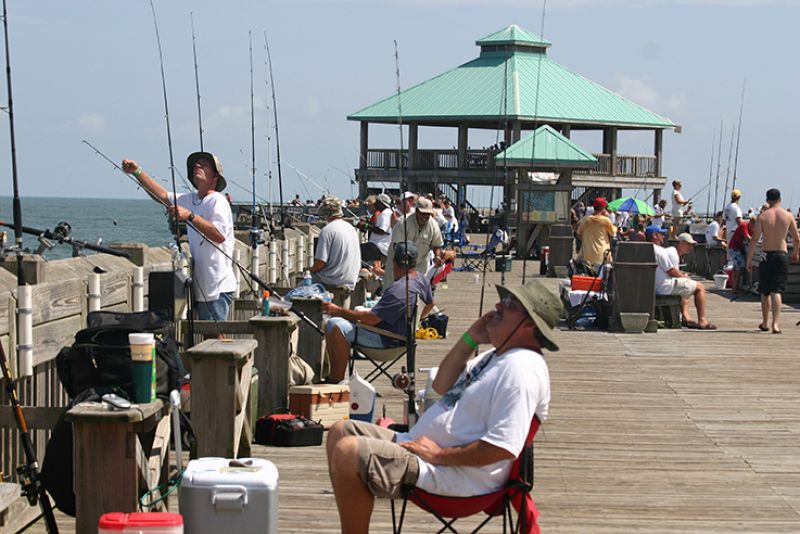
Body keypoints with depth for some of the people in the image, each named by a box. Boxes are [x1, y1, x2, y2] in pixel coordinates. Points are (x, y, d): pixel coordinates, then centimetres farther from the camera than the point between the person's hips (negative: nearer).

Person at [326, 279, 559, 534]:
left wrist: (439, 455, -21)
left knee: (348, 452, -25)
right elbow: (442, 385, 24)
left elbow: (504, 447, -28)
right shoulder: (497, 356, 16)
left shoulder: (521, 369, -20)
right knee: (341, 432, 15)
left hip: (457, 476, -11)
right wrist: (470, 339, 10)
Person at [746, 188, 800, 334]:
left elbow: (754, 240, -9)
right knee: (777, 291, -3)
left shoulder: (762, 216, -5)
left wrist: (749, 260, -3)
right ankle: (776, 324, -16)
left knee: (765, 292, 14)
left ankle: (764, 323, 24)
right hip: (781, 255, 0)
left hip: (766, 255, 0)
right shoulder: (788, 216, -1)